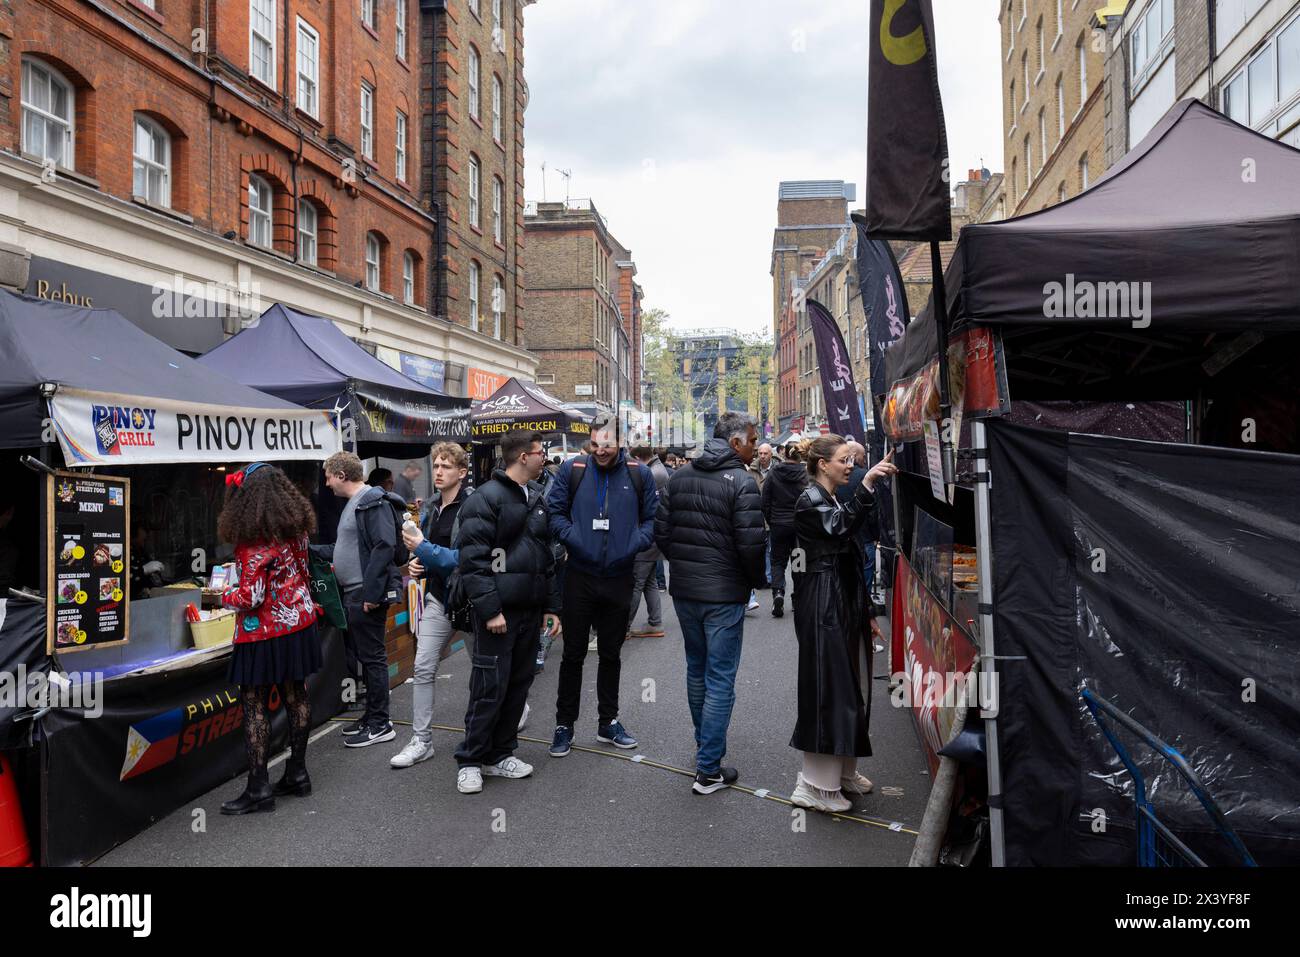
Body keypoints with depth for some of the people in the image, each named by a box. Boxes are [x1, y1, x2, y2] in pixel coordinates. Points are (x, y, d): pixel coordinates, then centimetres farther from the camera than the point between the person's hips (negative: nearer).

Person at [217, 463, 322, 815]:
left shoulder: (254, 542, -20)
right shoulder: (297, 528, 3)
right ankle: (297, 772, 25)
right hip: (299, 624, 8)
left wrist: (223, 595, -2)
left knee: (254, 705, 2)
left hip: (264, 631, -8)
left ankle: (259, 788, 7)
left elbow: (251, 597, -19)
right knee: (296, 696, 14)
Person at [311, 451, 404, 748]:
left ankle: (380, 724, 7)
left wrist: (371, 593, -25)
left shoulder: (373, 502, -14)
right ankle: (371, 716, 26)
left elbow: (384, 547, -23)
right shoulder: (353, 504, 18)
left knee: (372, 657, -2)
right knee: (364, 656, 15)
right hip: (353, 595, 10)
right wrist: (311, 551, 24)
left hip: (367, 597, -10)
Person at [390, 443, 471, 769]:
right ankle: (421, 741, 13)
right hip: (438, 597, 7)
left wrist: (423, 548, -24)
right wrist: (418, 564, 0)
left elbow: (465, 558, -24)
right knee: (423, 668, 3)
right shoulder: (430, 510, 9)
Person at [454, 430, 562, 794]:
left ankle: (500, 755, 26)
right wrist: (489, 608, -20)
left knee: (519, 684, 12)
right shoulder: (486, 498, -10)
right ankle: (470, 762, 13)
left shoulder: (537, 497, 15)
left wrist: (552, 606, 15)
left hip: (530, 610, 8)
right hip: (499, 611, -7)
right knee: (490, 687, -3)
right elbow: (472, 559, -16)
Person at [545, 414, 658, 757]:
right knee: (573, 654, 7)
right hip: (579, 577, -1)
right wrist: (574, 539, -14)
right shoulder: (572, 469, -4)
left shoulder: (639, 474, -1)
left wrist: (634, 544, -11)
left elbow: (652, 519, 4)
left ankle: (608, 722, 29)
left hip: (619, 578, 2)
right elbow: (554, 511, 0)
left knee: (611, 654, 15)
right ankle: (564, 725, 21)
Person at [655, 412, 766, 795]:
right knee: (720, 680, 2)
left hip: (683, 590, 6)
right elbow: (751, 544, -18)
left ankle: (705, 746, 36)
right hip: (724, 594, -6)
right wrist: (755, 580, 0)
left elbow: (661, 531, 6)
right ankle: (708, 771, 7)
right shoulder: (742, 482, -14)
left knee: (696, 671, 21)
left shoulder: (678, 477, 5)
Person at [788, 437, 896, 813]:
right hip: (823, 606, -10)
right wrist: (866, 484, -37)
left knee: (848, 683, 14)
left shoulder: (831, 500, 18)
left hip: (844, 603, 10)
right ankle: (815, 785, 1)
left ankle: (841, 768, 28)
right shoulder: (810, 500, -11)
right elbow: (842, 526, -29)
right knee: (828, 685, -7)